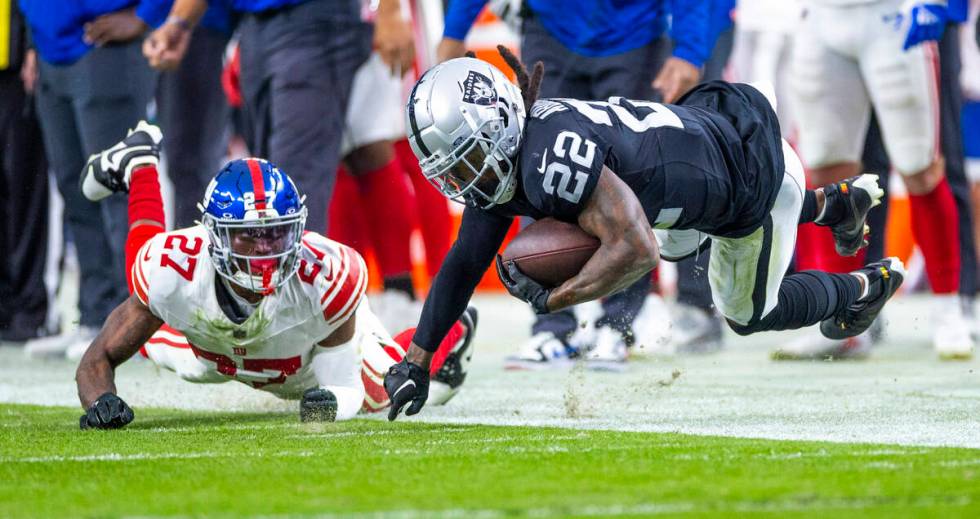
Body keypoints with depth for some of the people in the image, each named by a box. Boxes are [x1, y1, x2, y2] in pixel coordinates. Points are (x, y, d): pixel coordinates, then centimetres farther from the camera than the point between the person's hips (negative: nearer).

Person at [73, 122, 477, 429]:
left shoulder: (327, 277, -46)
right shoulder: (175, 268, -44)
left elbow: (345, 385, -35)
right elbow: (99, 359, -34)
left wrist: (330, 400, -60)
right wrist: (98, 401, -58)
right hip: (214, 352, 2)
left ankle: (452, 332, 48)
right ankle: (138, 164, 49)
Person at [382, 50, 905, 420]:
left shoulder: (550, 163, -39)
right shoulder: (495, 160, -10)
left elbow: (636, 250, -44)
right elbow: (465, 263, -3)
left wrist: (549, 300, -35)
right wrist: (416, 360, -7)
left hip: (757, 174, -8)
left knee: (749, 313, 16)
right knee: (676, 243, 38)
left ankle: (867, 286, 41)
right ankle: (835, 203, 47)